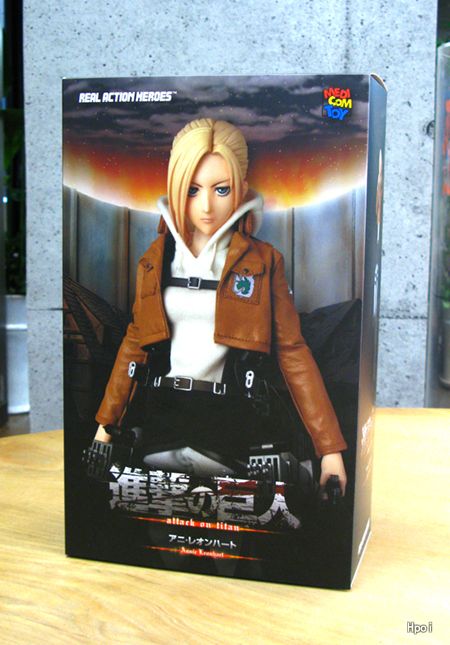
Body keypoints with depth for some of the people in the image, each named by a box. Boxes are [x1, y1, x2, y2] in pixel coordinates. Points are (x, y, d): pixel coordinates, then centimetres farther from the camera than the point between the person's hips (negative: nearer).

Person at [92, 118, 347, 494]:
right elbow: (136, 341, 11)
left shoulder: (263, 261, -4)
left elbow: (292, 352, -5)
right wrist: (106, 423, 9)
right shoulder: (156, 259, 5)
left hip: (227, 420, -2)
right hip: (160, 414, 3)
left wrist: (330, 449, -9)